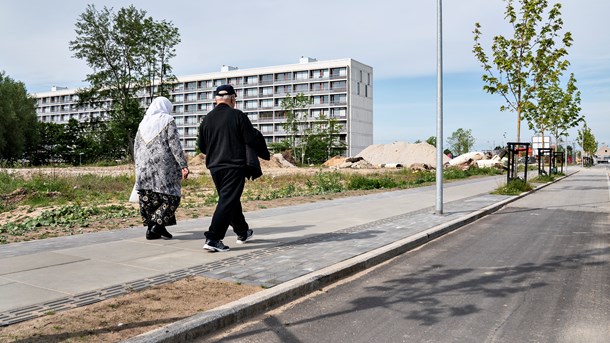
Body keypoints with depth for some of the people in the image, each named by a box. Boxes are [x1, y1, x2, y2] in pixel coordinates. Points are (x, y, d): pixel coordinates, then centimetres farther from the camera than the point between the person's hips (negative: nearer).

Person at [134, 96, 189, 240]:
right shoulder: (168, 121, -1)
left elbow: (136, 147, 17)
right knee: (171, 196, 2)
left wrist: (139, 167, 25)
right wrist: (183, 165, -11)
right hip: (163, 166, -6)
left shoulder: (143, 123, 16)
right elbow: (175, 145, -10)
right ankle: (158, 225, -9)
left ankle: (151, 229, 11)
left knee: (148, 198, 9)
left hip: (144, 166, 6)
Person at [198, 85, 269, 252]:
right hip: (235, 166, -6)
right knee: (228, 201, -5)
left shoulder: (207, 119, 5)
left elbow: (202, 147, 11)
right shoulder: (237, 115, -9)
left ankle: (242, 232, 33)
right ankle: (212, 239, -12)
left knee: (231, 200, 19)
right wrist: (263, 153, 8)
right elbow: (252, 139, -10)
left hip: (215, 167, 6)